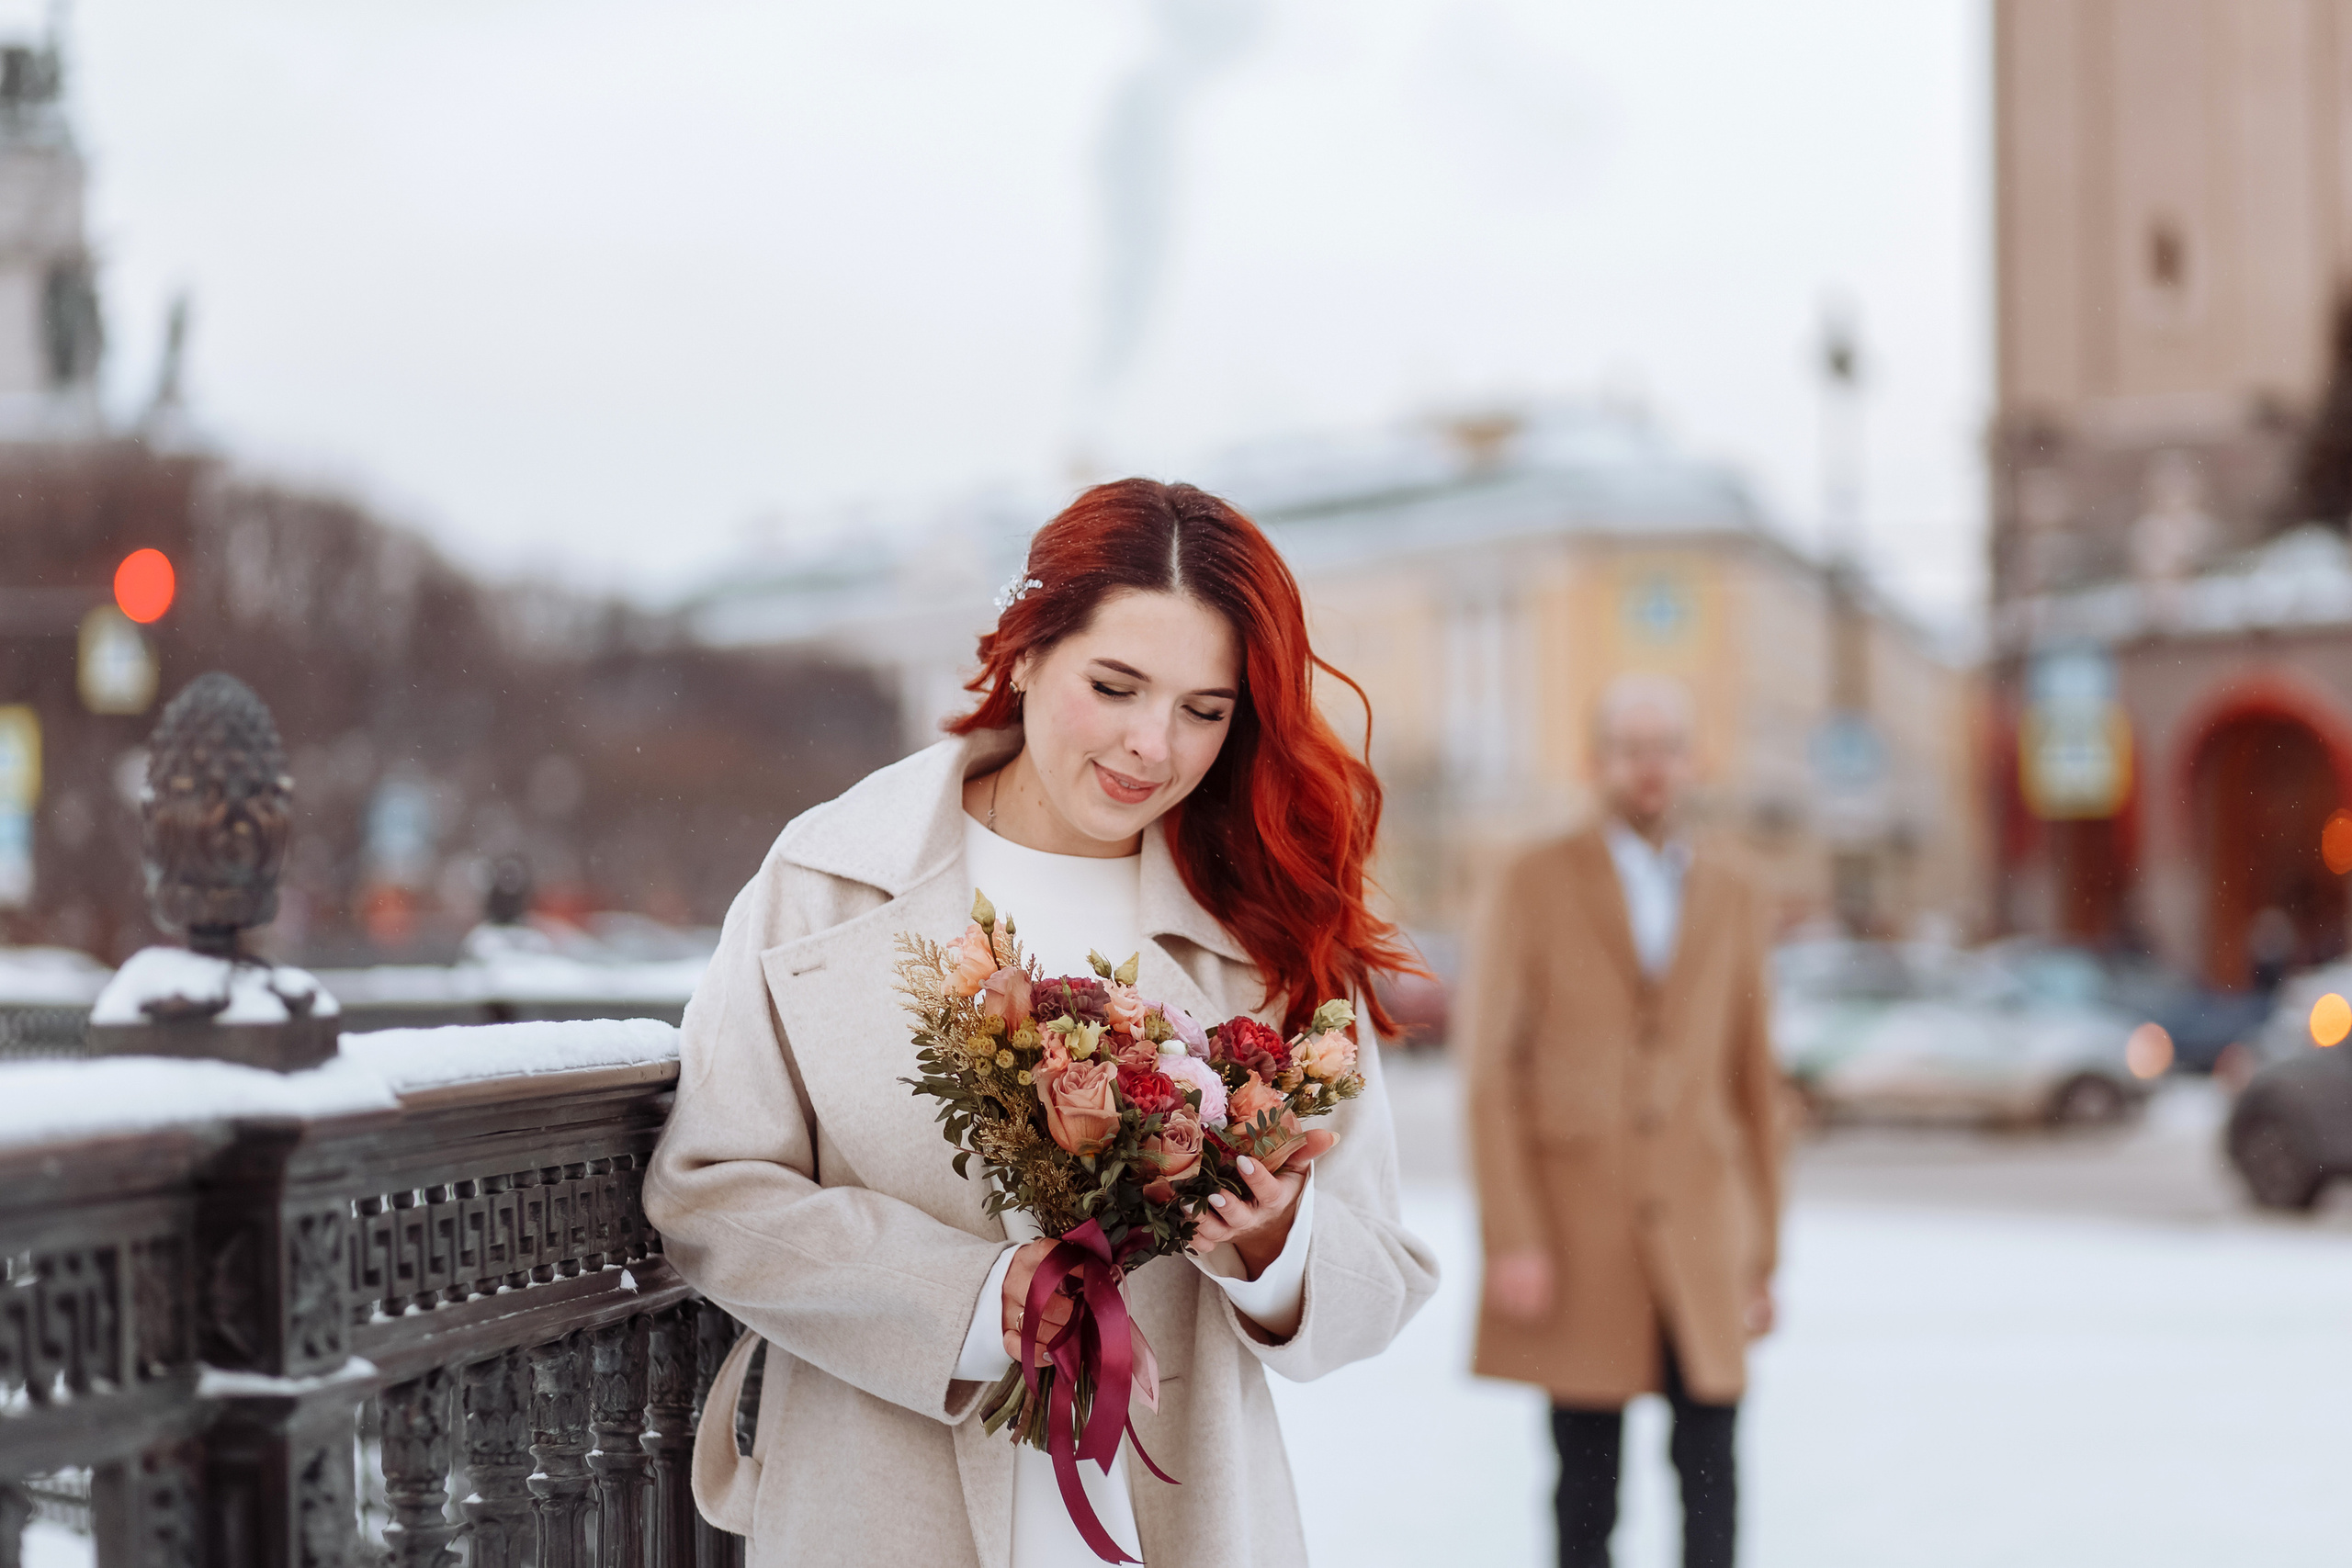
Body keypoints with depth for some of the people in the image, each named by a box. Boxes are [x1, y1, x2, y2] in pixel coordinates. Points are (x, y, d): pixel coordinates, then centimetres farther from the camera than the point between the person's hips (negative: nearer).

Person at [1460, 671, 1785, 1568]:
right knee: (1588, 1483, 1)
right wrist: (1511, 1241, -12)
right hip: (1576, 1239, -2)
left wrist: (1762, 1253, 9)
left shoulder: (1730, 899, 9)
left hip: (1700, 1240, 2)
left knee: (1709, 1469, -6)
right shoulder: (1536, 886, 0)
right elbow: (1493, 1072, -4)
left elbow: (1752, 1082, 12)